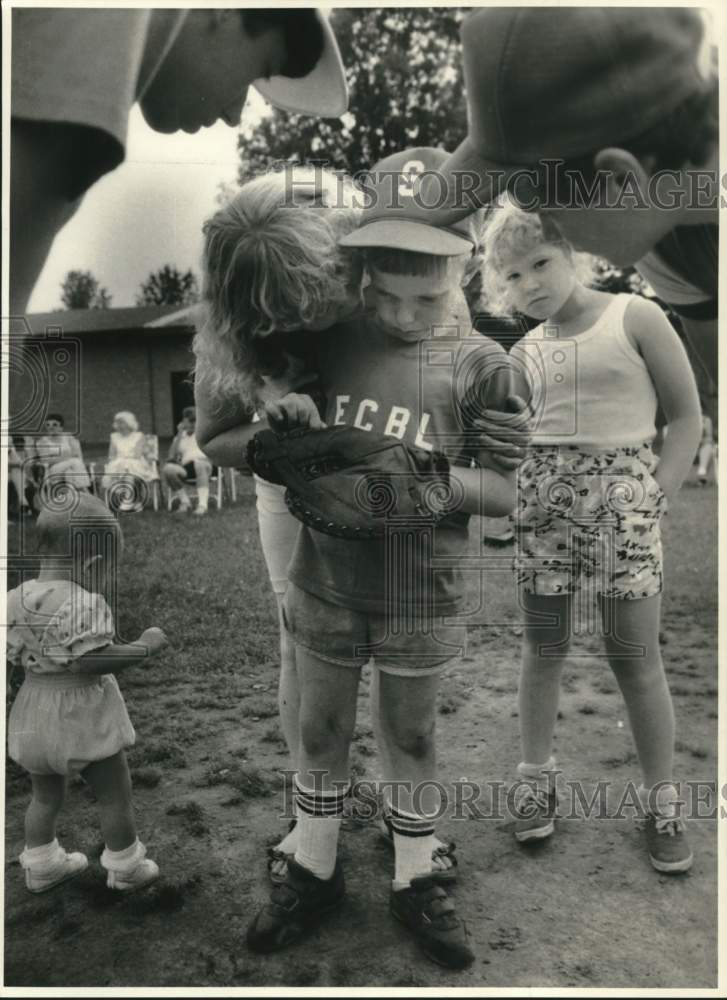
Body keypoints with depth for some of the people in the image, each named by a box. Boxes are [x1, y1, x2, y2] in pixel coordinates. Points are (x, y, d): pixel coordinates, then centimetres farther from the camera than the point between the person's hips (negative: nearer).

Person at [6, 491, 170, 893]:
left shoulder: (16, 600, -1)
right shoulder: (85, 604, -24)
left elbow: (14, 657, 6)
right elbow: (89, 661, -30)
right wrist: (143, 647, -22)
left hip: (33, 717, 7)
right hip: (82, 718, -7)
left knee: (45, 796, 24)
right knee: (115, 796, 12)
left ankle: (41, 865, 38)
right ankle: (125, 868, 25)